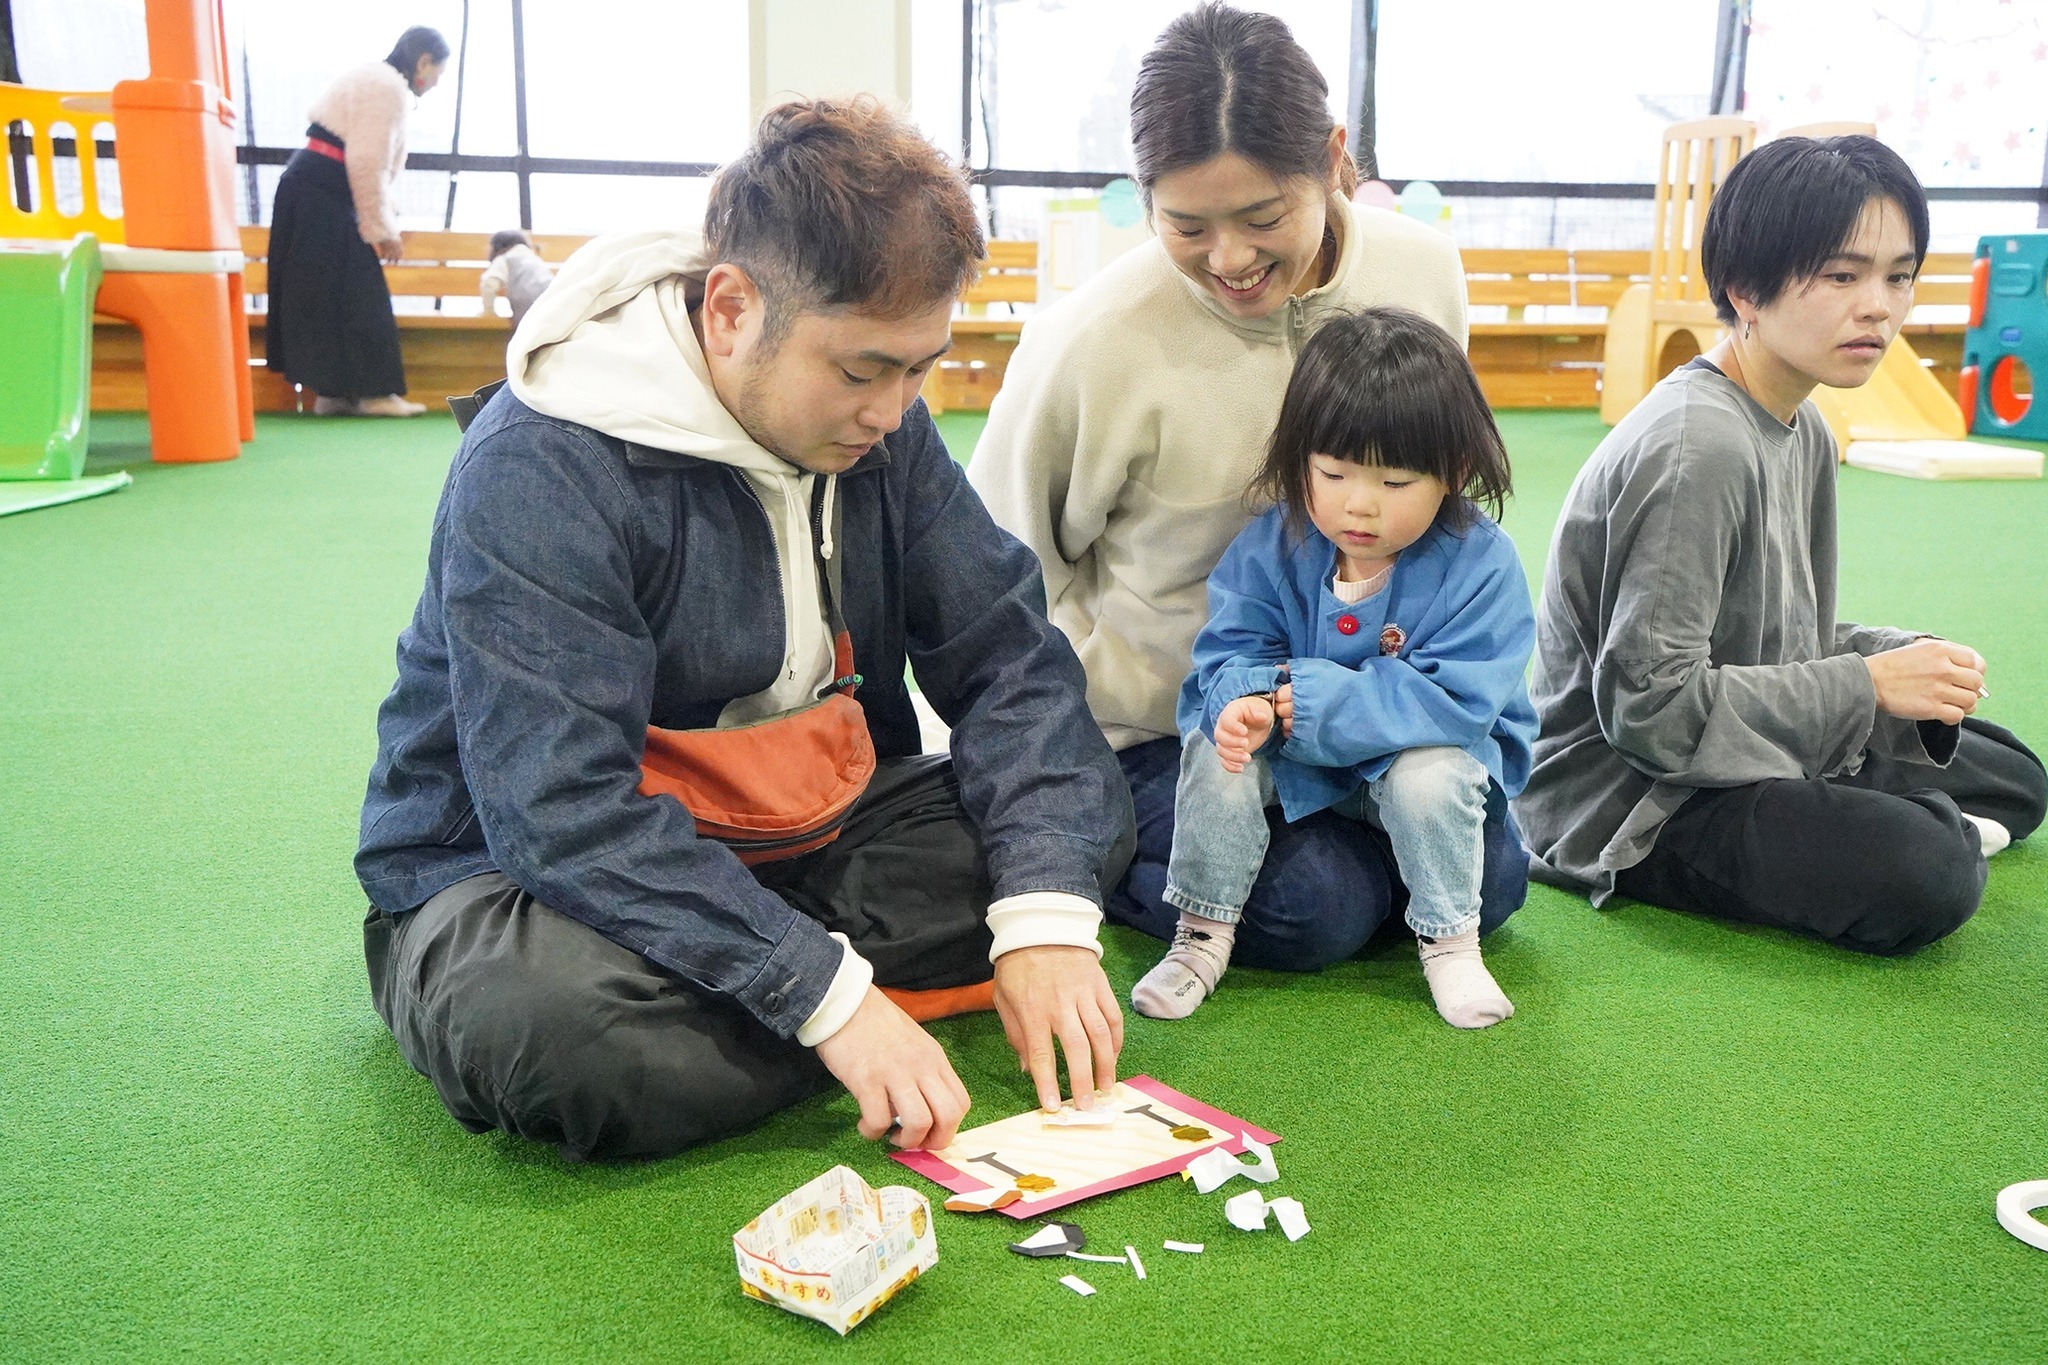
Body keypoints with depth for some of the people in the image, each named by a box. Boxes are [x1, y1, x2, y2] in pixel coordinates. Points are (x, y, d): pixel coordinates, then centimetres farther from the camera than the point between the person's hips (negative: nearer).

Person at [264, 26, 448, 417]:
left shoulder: (372, 79, 20)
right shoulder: (389, 88, -13)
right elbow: (368, 165, -19)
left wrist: (384, 219, 20)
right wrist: (382, 228, -13)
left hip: (313, 191, 10)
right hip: (324, 194, -10)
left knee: (324, 294, 9)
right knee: (357, 295, -7)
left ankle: (331, 392, 11)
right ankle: (374, 391, -5)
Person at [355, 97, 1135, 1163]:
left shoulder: (877, 422, -4)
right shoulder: (538, 468, -24)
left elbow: (1007, 655, -6)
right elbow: (564, 810, -30)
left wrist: (1044, 915, -21)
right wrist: (829, 995, -34)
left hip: (793, 841, 7)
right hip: (517, 869, -6)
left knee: (1083, 808, -10)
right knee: (553, 1028, -39)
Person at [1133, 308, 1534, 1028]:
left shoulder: (1481, 563, -21)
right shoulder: (1270, 546, -11)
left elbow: (1454, 699, -28)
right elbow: (1231, 649, -9)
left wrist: (1308, 698, -31)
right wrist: (1247, 698, -36)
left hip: (1427, 752, -2)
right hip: (1296, 763, 3)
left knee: (1431, 774, -35)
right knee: (1214, 745, -24)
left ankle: (1451, 942, -8)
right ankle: (1203, 934, -8)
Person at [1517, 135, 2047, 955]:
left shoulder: (1802, 430, 6)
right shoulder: (1698, 448, -24)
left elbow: (1791, 637, 12)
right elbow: (1649, 704, -27)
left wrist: (1907, 659, -8)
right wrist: (1868, 686, -21)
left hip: (1754, 754, 10)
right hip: (1628, 794, -9)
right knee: (1928, 876, -27)